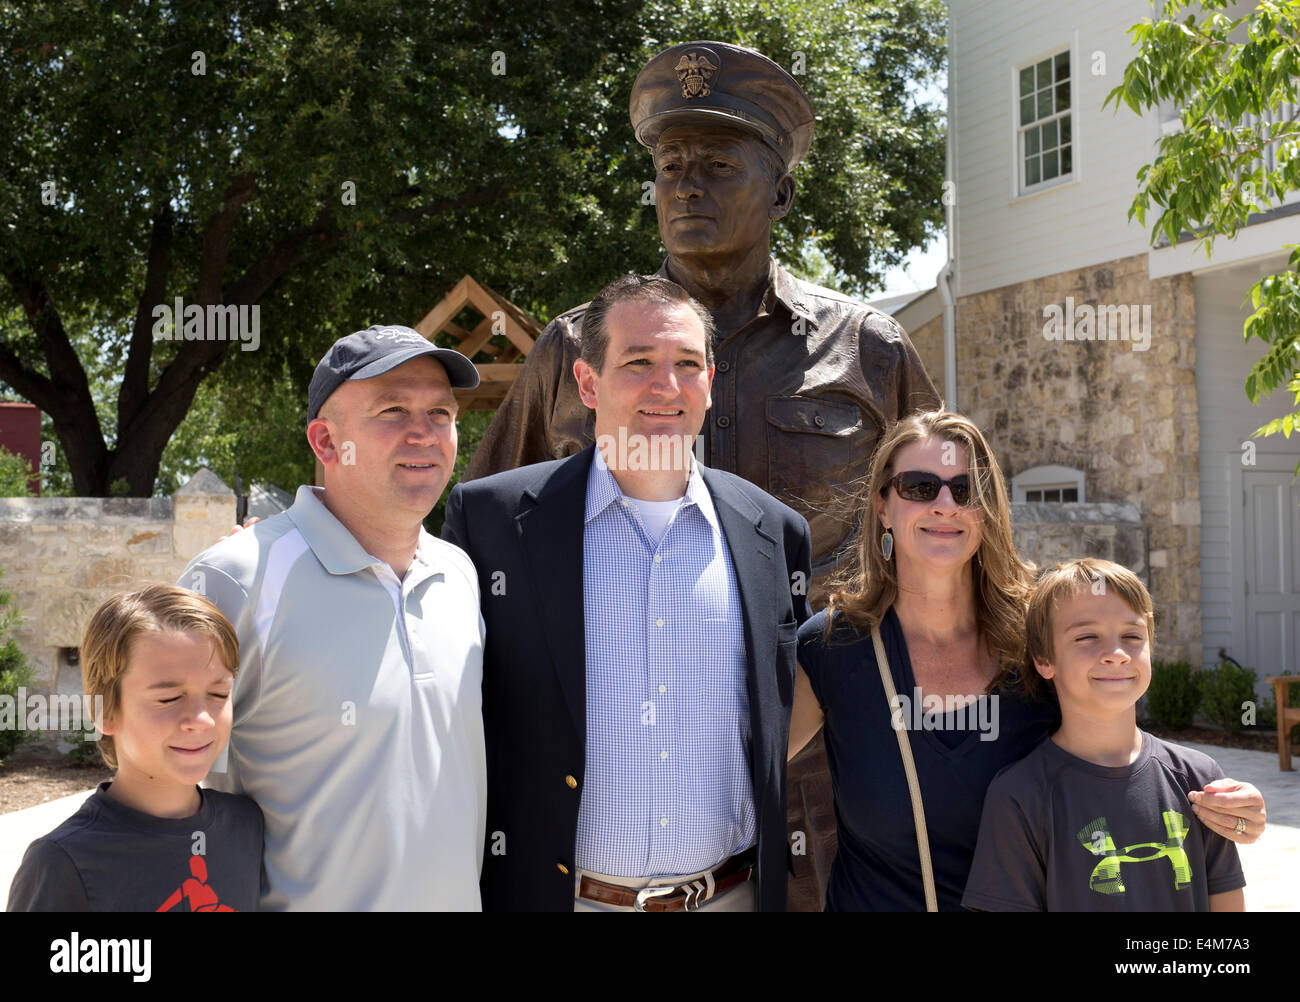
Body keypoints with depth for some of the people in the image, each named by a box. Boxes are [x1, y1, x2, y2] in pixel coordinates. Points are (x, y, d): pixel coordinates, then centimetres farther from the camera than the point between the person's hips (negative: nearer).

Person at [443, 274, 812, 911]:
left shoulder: (775, 532, 2)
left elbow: (785, 728, 10)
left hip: (735, 895, 2)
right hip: (552, 891, -2)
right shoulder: (493, 518, -6)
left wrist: (777, 886, 8)